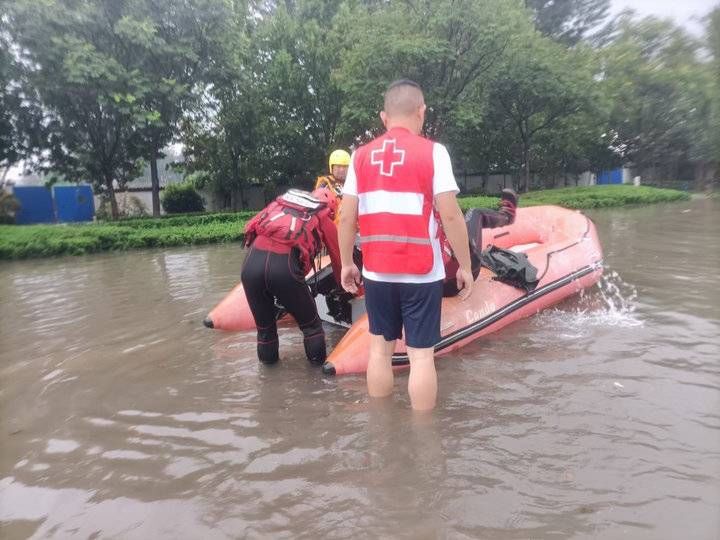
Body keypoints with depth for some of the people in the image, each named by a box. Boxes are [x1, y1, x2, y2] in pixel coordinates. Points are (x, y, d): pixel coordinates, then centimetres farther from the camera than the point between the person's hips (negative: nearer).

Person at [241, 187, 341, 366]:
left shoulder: (282, 201, 32)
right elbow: (337, 258, 29)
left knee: (264, 324, 24)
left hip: (251, 263, 4)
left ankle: (268, 363, 38)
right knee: (310, 324, 19)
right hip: (283, 267, -4)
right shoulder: (325, 220, 21)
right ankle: (319, 362, 30)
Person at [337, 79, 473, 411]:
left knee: (380, 349, 16)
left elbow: (347, 218, 3)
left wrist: (347, 263, 14)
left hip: (376, 272, 4)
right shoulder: (432, 152, -6)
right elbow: (450, 216, -11)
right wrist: (465, 265, -1)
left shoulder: (361, 156, 4)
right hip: (422, 273, -4)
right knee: (421, 355, 5)